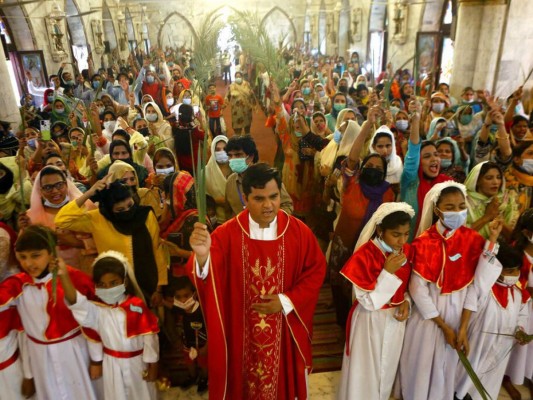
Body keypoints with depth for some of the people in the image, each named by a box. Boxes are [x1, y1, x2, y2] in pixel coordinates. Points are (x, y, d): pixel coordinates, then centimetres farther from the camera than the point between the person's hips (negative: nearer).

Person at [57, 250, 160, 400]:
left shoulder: (137, 306, -15)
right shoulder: (97, 309, -11)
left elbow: (149, 336, -10)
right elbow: (77, 303, -31)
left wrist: (152, 365, -6)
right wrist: (64, 276, -45)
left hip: (137, 362, -1)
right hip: (112, 364, 1)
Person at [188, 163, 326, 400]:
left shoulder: (298, 232, -12)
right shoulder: (227, 234, -16)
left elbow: (316, 270, -3)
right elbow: (206, 277, -27)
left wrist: (287, 301, -14)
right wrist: (202, 255, -51)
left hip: (285, 331, 1)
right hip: (241, 332, -1)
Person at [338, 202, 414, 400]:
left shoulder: (406, 251, -6)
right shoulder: (364, 256, -25)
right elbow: (368, 302, -24)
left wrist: (406, 302, -10)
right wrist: (388, 272, -31)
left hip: (395, 320, 6)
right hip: (370, 322, -5)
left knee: (387, 370, 23)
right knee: (365, 372, 11)